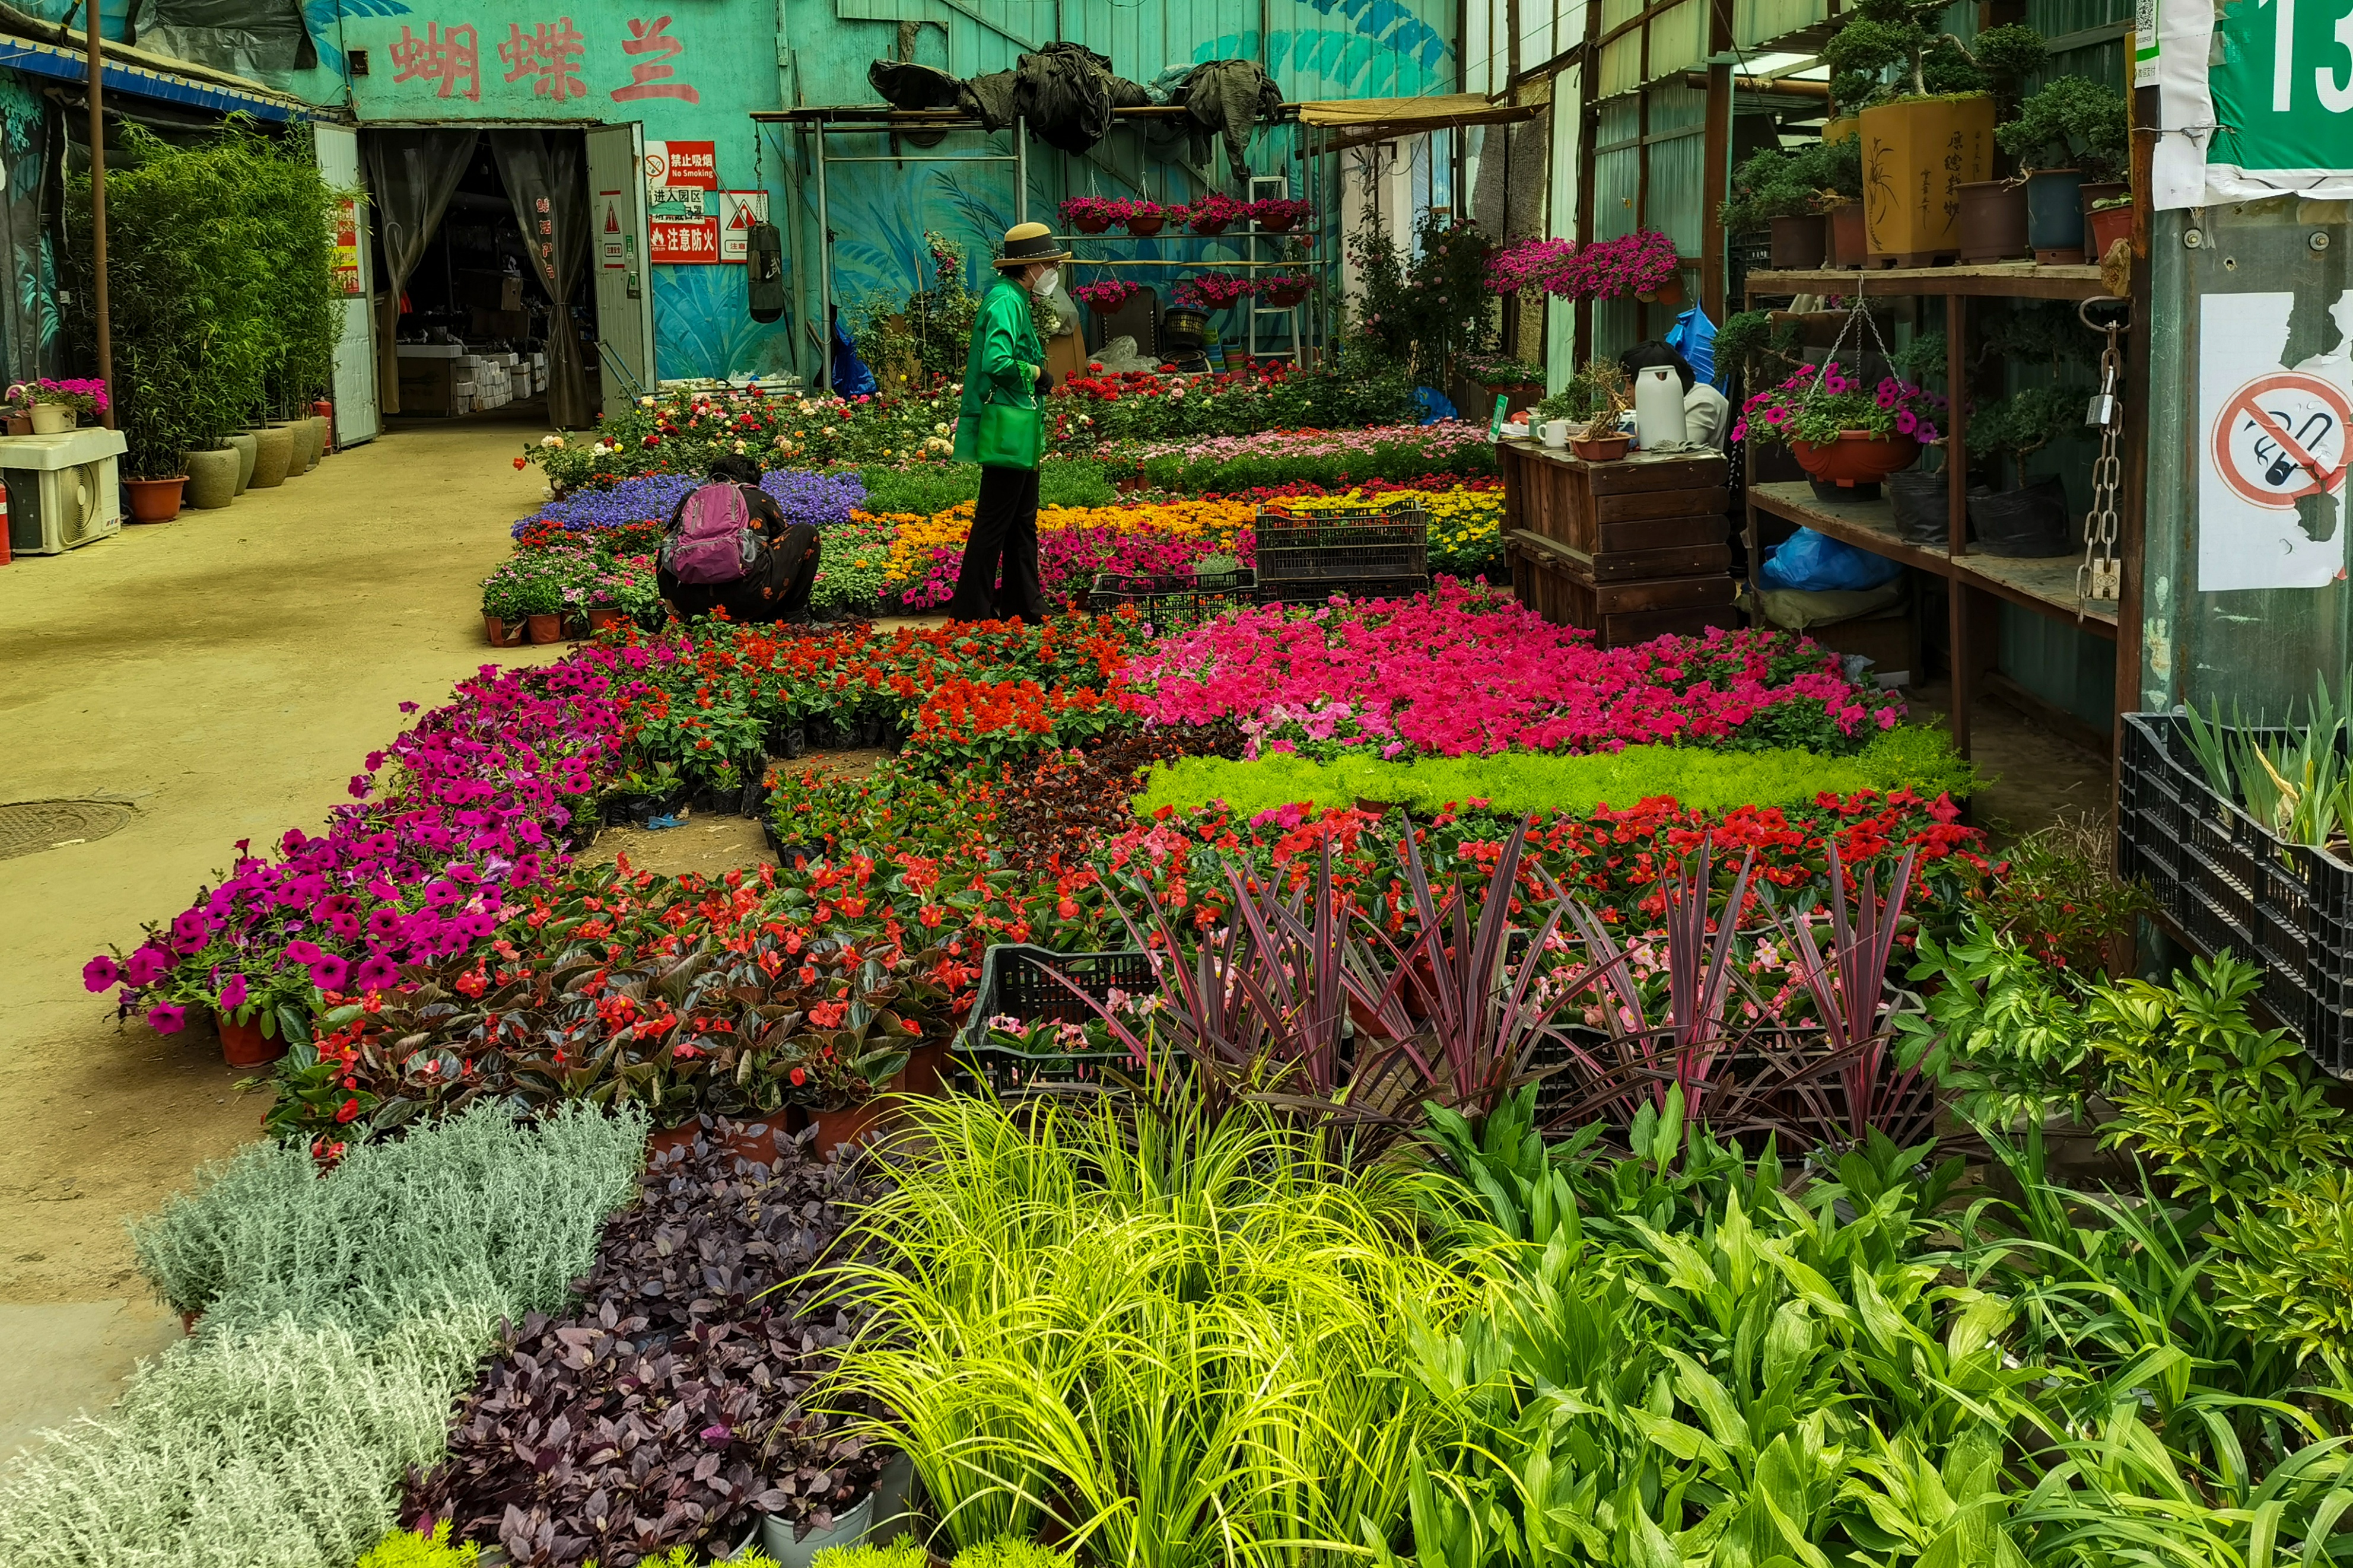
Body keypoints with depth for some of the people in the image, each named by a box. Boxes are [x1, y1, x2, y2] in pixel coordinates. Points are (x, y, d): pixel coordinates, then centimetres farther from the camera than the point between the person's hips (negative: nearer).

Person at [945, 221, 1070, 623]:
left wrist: (1036, 373, 12)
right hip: (1006, 430, -11)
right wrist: (1036, 373, -13)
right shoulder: (1005, 300, -16)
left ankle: (1026, 609, 21)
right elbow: (996, 363, -28)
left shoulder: (1015, 299, 16)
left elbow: (987, 358, 23)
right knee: (993, 522, -6)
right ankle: (970, 612, -1)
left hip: (1020, 432, 11)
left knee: (1023, 522, 14)